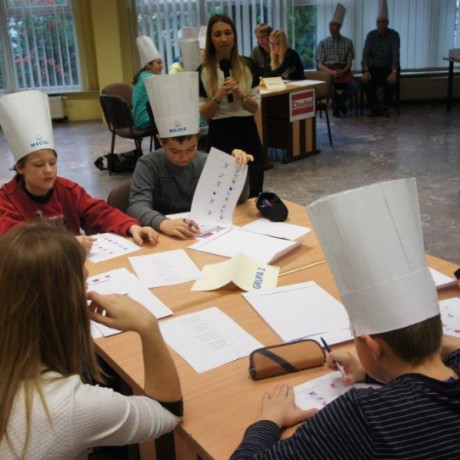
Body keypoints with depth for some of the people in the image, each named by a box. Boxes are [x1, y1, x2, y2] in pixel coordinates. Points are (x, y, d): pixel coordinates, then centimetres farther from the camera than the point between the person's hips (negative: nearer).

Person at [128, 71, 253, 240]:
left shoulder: (206, 163, 1)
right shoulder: (148, 165, -9)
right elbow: (137, 205, -23)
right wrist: (163, 223, -42)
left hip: (201, 232, 3)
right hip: (163, 235, -2)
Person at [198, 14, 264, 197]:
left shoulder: (249, 66, 0)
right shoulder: (202, 71, -2)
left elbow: (255, 107, 2)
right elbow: (203, 114, -1)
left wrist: (240, 94, -16)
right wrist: (218, 96, -18)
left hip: (247, 134, 1)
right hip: (219, 137, -1)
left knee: (253, 194, 4)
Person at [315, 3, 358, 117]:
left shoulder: (348, 42, 7)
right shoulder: (323, 43, 5)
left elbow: (349, 63, 3)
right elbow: (320, 65, -2)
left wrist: (342, 71, -19)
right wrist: (331, 72, -20)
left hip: (344, 71, 1)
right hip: (328, 71, -1)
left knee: (354, 86, -29)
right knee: (330, 87, -36)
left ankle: (336, 105, -2)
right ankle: (340, 104, -2)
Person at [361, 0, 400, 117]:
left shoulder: (394, 35, -7)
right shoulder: (371, 35, 0)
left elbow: (396, 54, -17)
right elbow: (365, 53, -7)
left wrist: (394, 72, -32)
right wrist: (366, 71, -24)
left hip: (388, 68, -1)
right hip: (373, 68, 1)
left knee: (392, 82, -31)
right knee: (367, 82, -29)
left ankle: (384, 107, -8)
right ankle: (374, 107, -8)